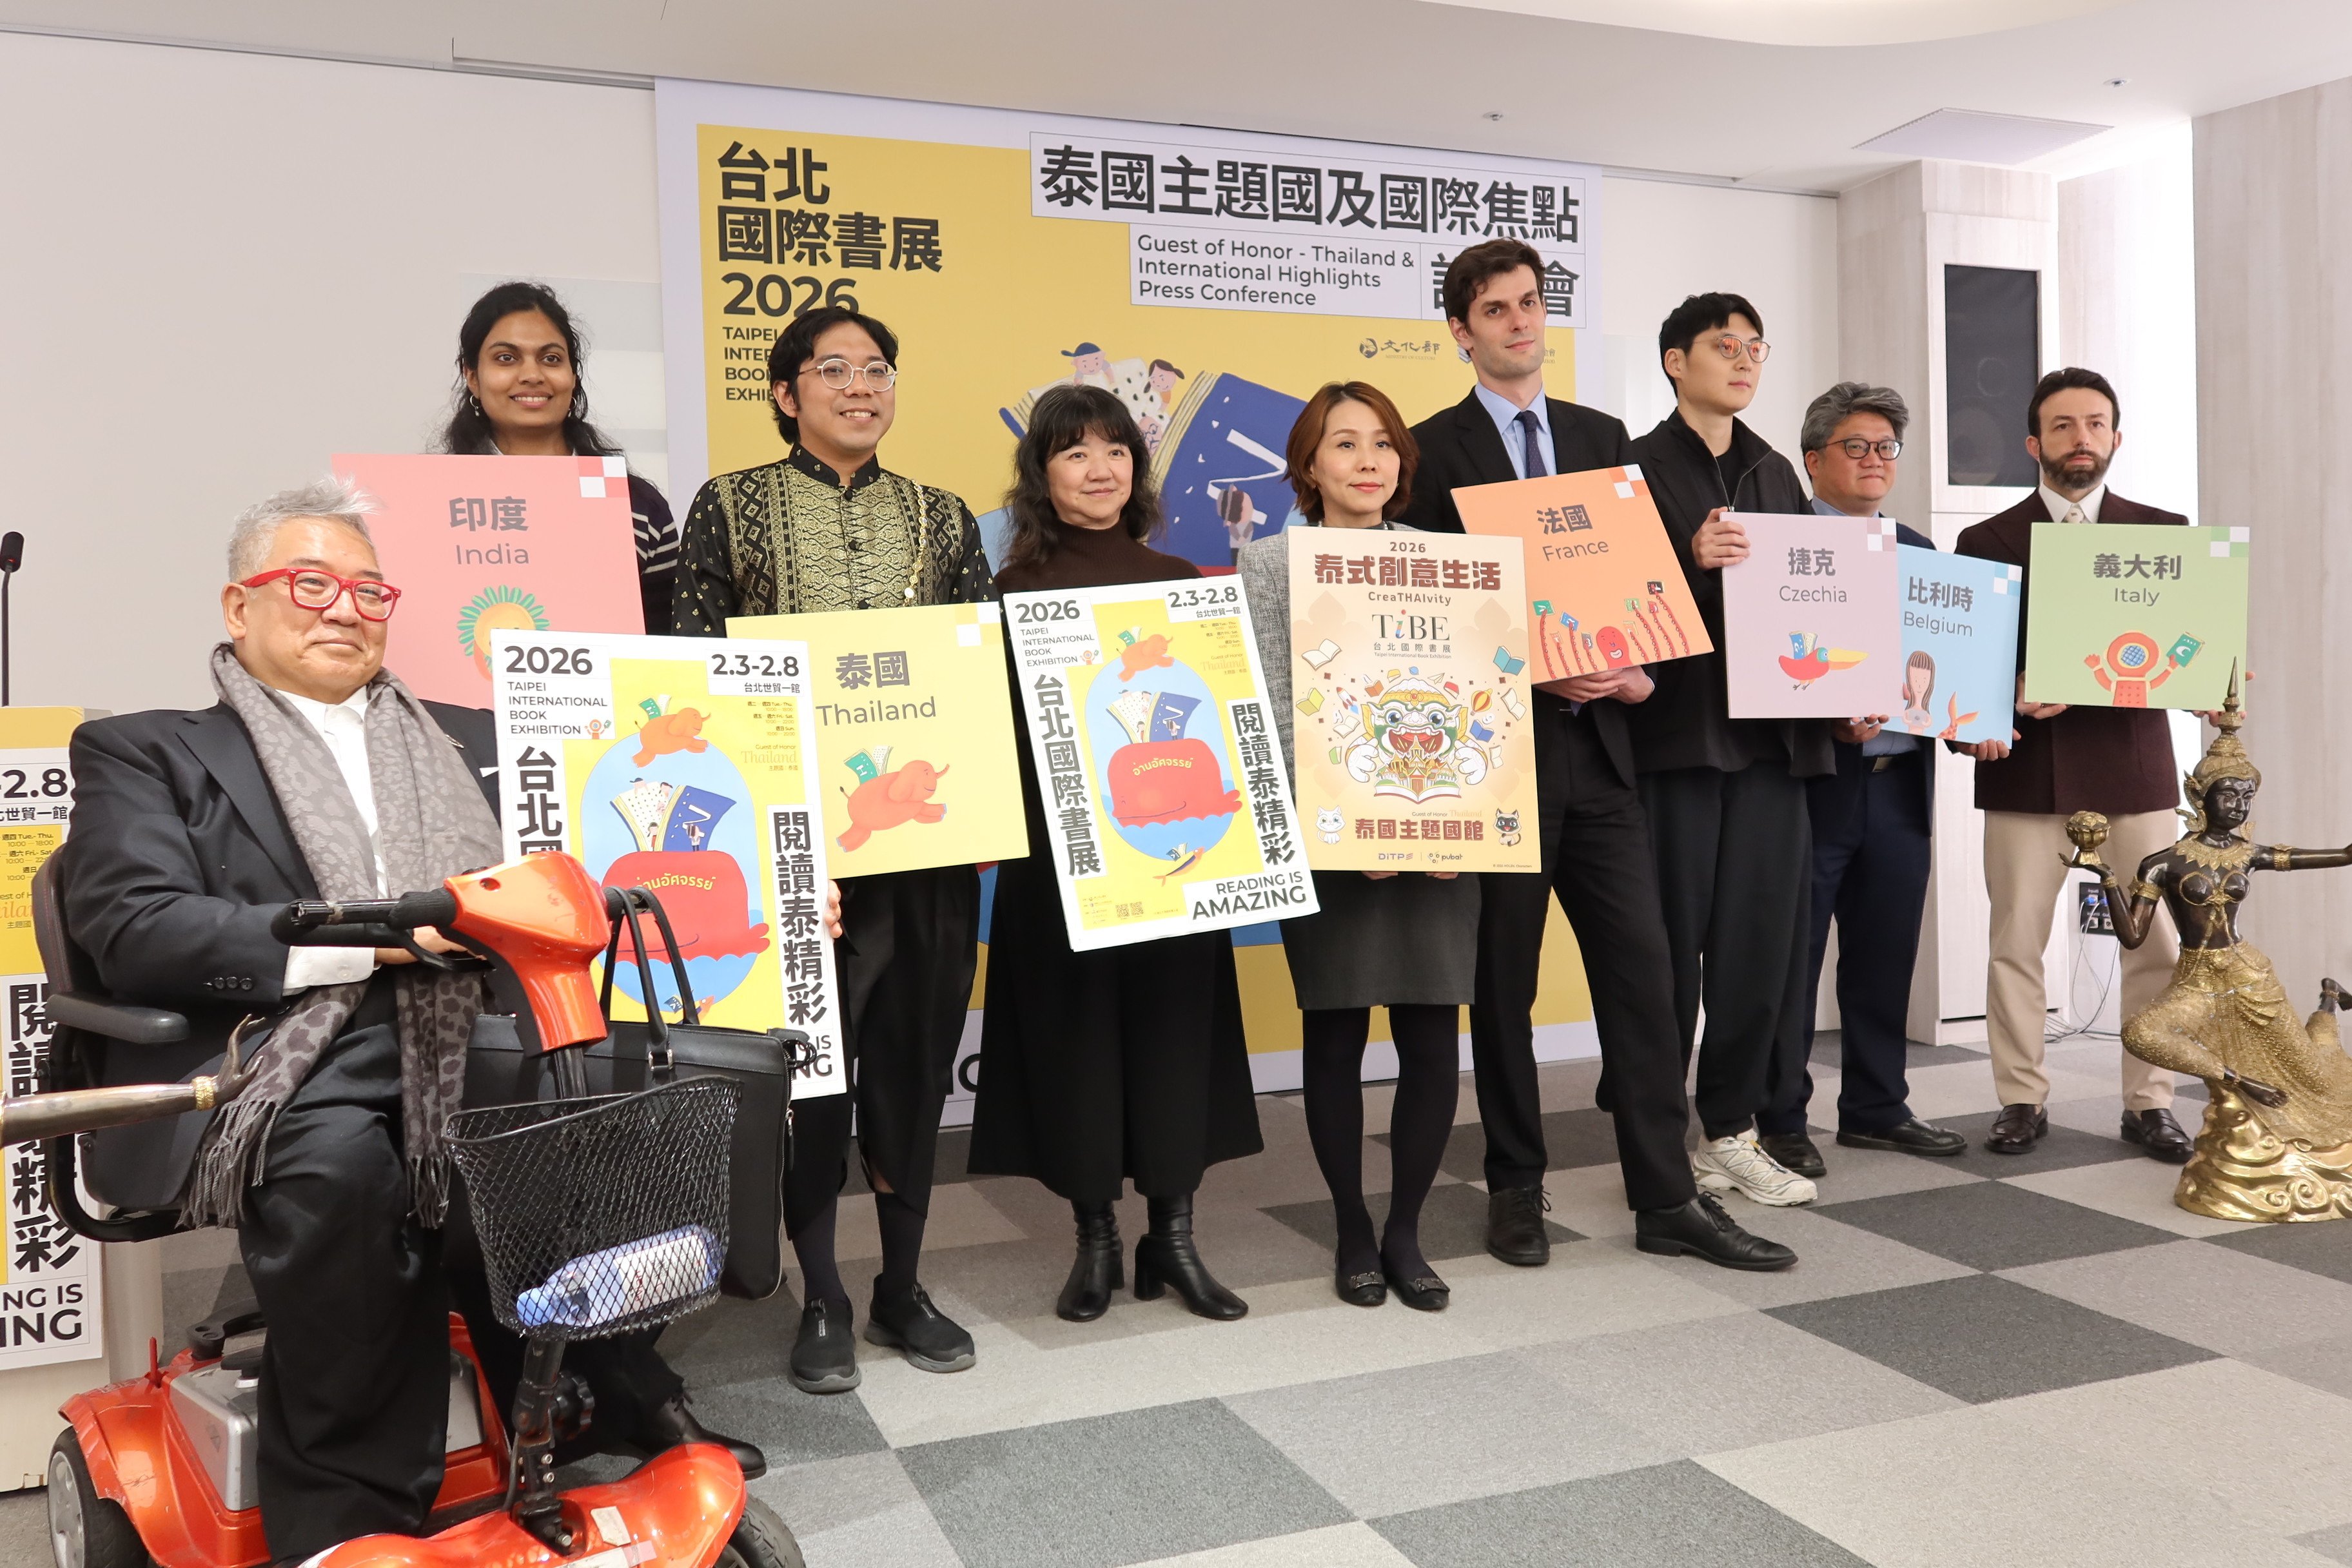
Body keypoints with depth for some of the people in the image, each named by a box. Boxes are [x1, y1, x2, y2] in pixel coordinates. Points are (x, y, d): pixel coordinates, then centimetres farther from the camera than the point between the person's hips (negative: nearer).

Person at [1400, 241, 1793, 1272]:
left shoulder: (1602, 439, 15)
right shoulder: (1434, 449, 0)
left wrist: (1637, 670, -4)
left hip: (1596, 741, 4)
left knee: (1640, 968, 3)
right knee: (1503, 980, 6)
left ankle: (1666, 1198, 12)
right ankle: (1515, 1192, 20)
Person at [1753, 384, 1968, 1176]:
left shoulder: (1917, 552, 17)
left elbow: (1939, 657, 14)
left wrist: (1924, 682, -8)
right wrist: (1829, 720, -23)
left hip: (1899, 782, 7)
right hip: (1811, 782, -6)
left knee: (1885, 955, 13)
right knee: (1791, 957, 1)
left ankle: (1875, 1108, 25)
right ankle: (1780, 1120, 11)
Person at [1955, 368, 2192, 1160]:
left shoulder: (2164, 532, 11)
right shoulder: (1987, 540, 9)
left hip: (2131, 764, 1)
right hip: (2026, 768, -1)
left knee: (2156, 943, 2)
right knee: (2014, 943, 0)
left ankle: (2150, 1103, 13)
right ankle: (2022, 1100, 11)